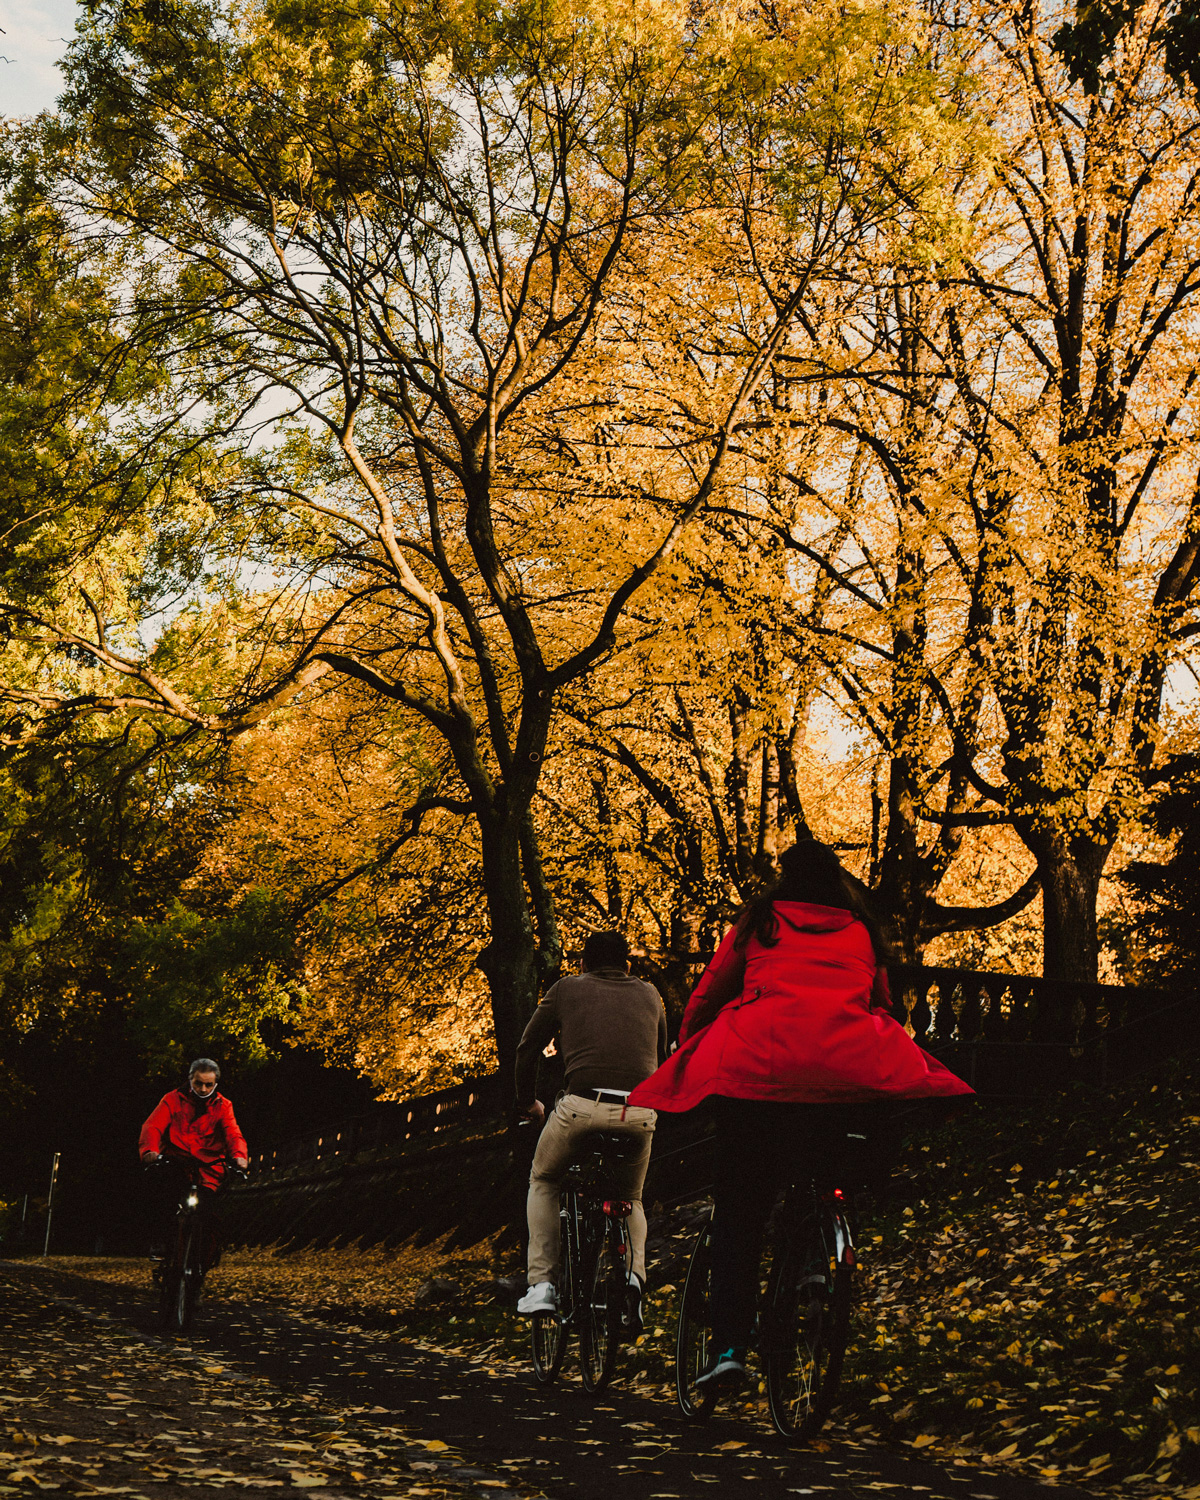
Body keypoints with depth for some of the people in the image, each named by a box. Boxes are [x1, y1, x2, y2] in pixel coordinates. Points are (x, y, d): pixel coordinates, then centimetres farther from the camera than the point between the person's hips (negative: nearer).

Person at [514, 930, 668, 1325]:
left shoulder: (566, 989, 17)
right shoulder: (649, 995, 22)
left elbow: (527, 1048, 20)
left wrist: (527, 1102, 34)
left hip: (583, 1106, -2)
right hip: (640, 1114, 2)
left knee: (543, 1180, 25)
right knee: (630, 1197, 28)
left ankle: (542, 1283, 14)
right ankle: (635, 1272, 1)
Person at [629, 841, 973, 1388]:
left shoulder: (757, 921, 19)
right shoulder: (862, 931, 22)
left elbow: (705, 999, 21)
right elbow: (881, 1005, 29)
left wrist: (687, 1060, 36)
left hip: (757, 1064, -1)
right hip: (853, 1068, 1)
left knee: (738, 1210, 6)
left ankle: (728, 1346, -2)